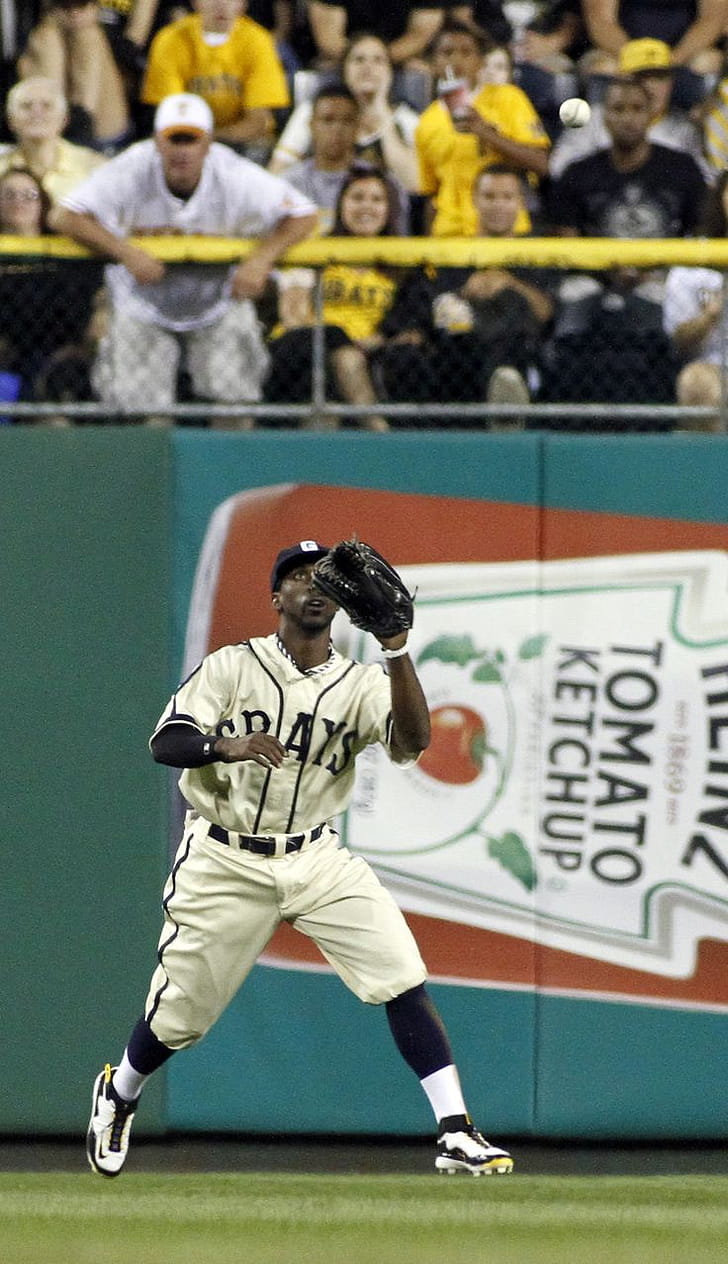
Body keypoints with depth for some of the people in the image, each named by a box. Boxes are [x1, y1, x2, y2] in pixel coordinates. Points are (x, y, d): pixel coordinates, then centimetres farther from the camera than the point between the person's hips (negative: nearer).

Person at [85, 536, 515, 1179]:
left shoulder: (360, 683, 1)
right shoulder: (232, 667, -5)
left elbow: (413, 739, -18)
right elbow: (165, 741, -16)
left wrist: (397, 649, -29)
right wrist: (228, 746, -36)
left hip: (316, 860, 2)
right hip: (226, 864, -2)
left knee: (403, 978, -16)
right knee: (179, 1011, 6)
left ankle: (456, 1135, -17)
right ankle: (118, 1097, 39)